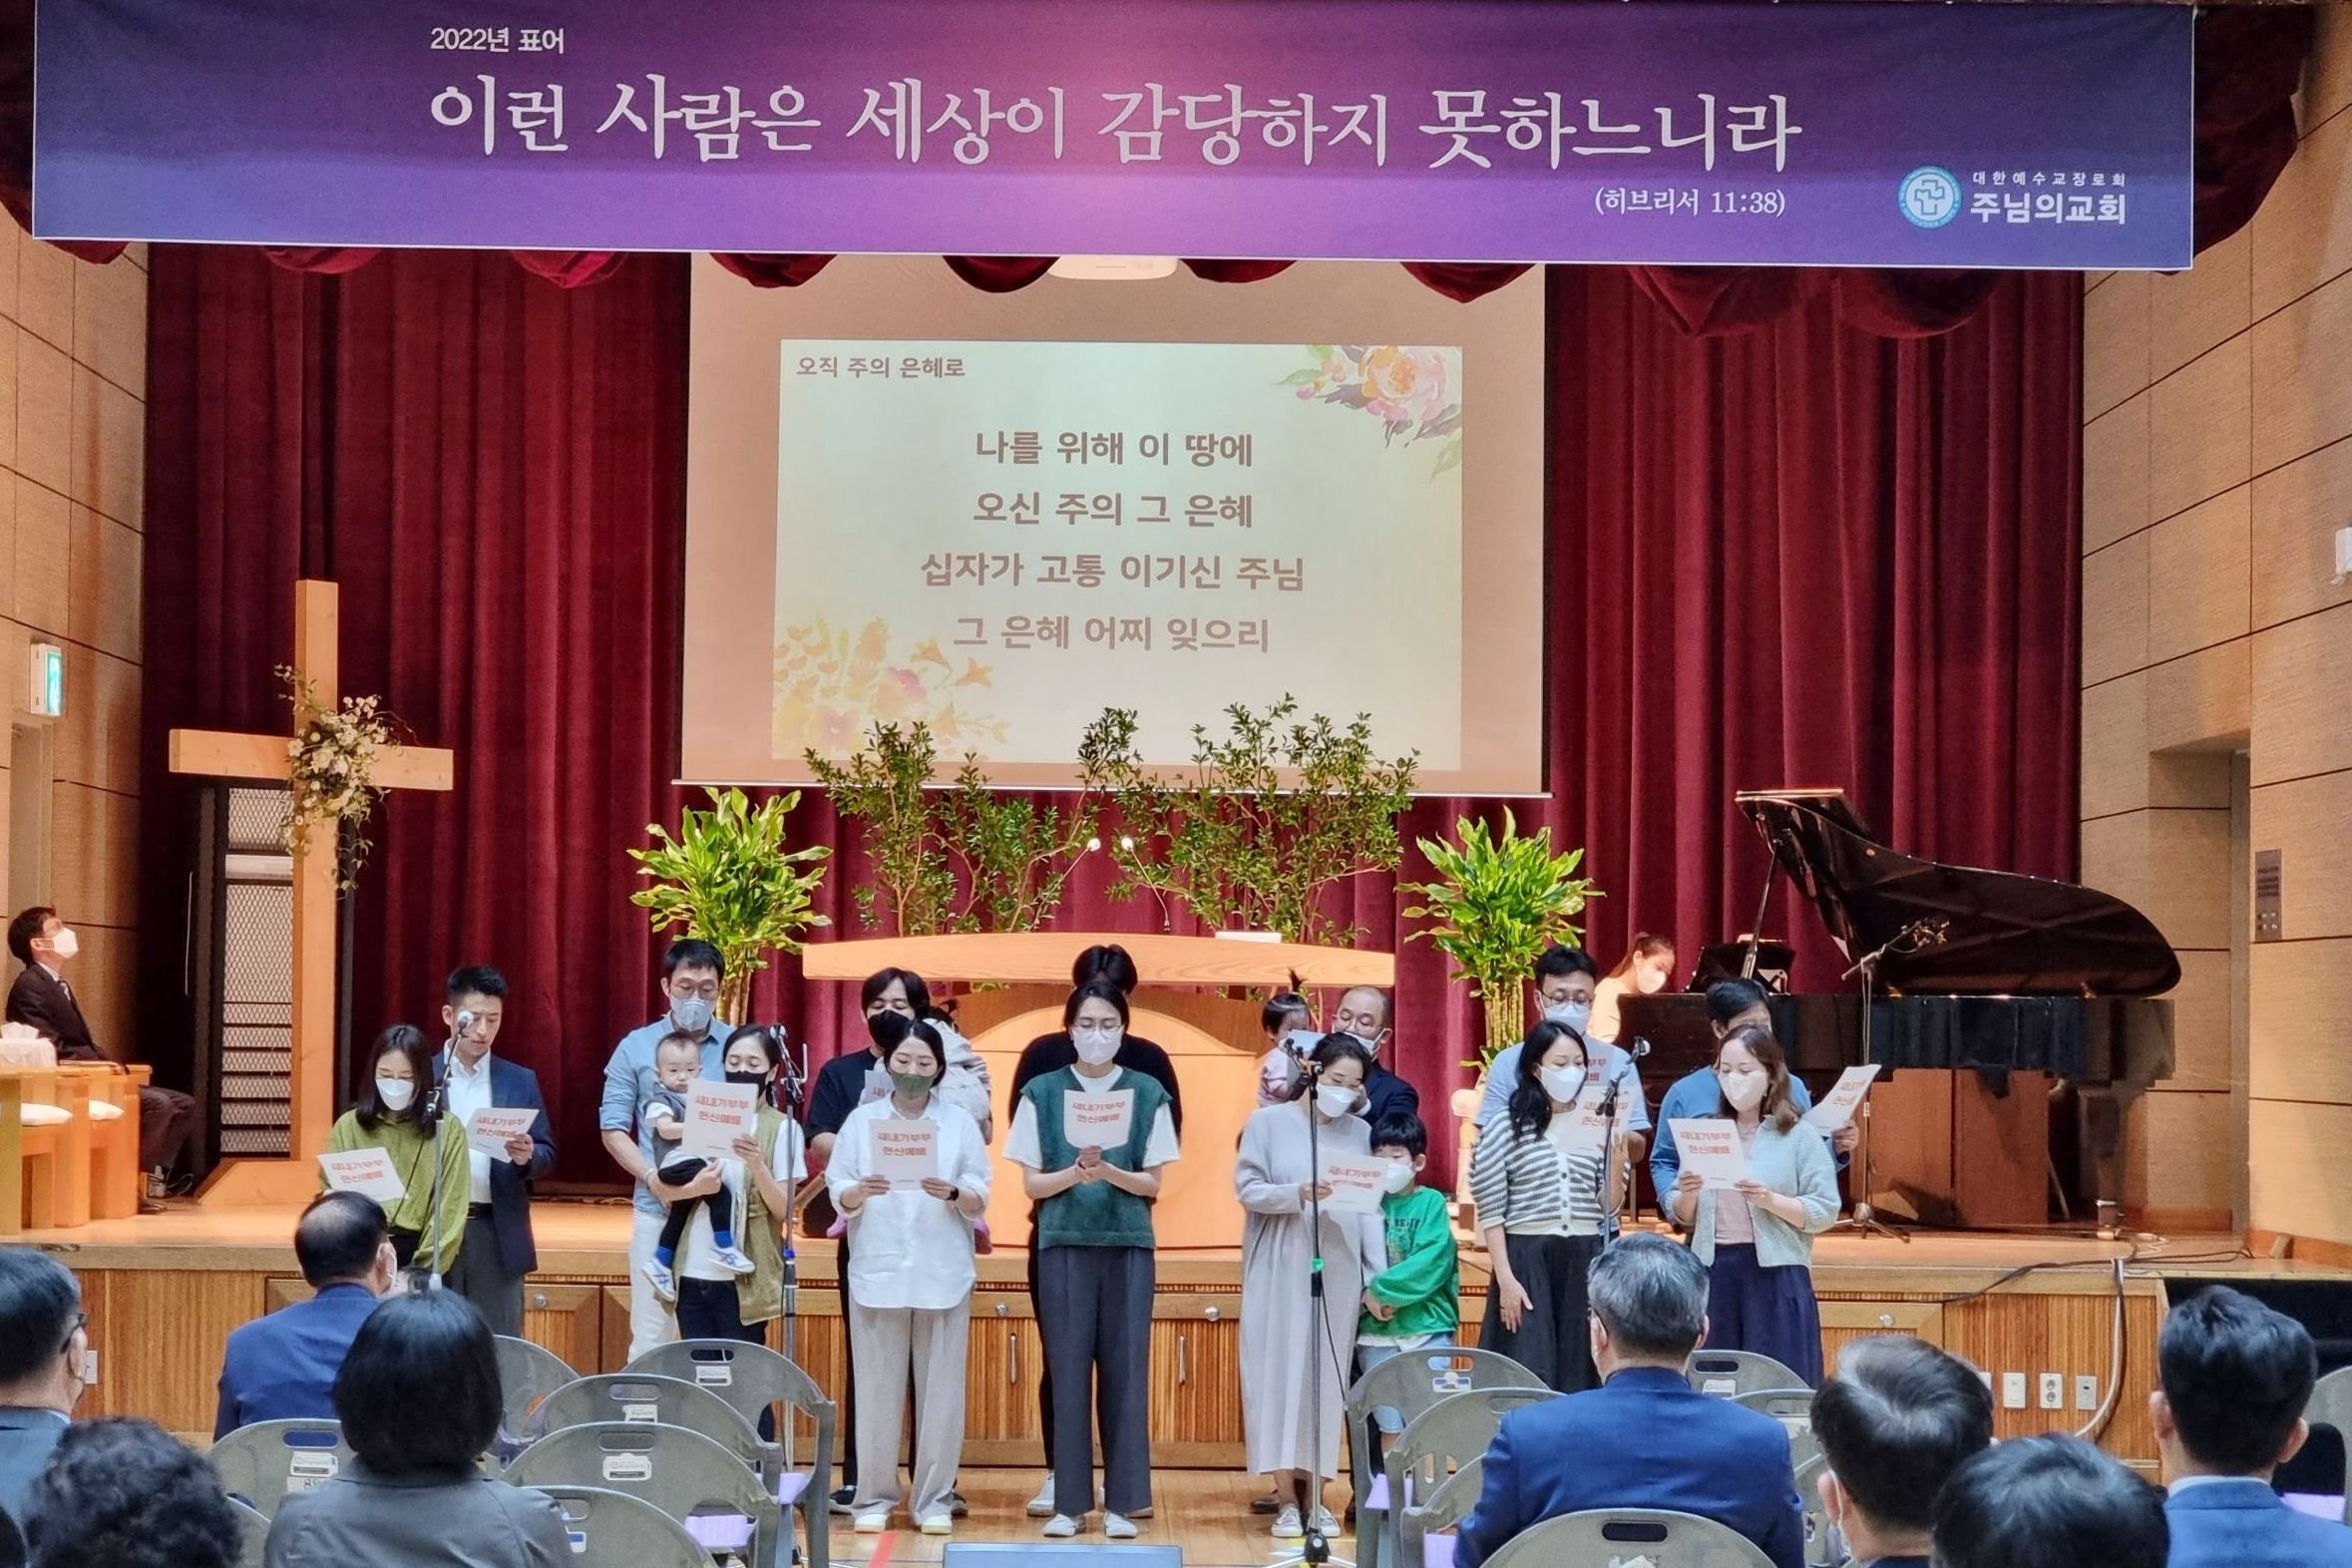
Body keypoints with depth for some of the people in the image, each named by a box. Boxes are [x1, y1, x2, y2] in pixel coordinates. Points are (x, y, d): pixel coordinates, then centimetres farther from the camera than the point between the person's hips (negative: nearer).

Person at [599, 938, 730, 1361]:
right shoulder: (636, 1048, 5)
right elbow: (613, 1128, 5)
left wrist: (725, 1172, -15)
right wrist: (654, 1179, -10)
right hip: (656, 1209, 0)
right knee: (650, 1338, 3)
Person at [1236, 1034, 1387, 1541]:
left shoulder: (1360, 1132, 7)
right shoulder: (1267, 1122, 2)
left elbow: (1371, 1210, 3)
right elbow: (1248, 1190, -5)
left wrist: (1377, 1276, -4)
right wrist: (1298, 1193, -20)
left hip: (1338, 1272, 2)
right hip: (1279, 1271, -2)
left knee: (1327, 1380, 3)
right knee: (1280, 1375, -3)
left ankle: (1315, 1497, 10)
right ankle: (1286, 1499, 2)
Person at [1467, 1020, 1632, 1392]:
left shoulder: (1598, 1126, 7)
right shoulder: (1508, 1127, -2)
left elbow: (1608, 1207, 7)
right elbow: (1490, 1211, -3)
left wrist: (1618, 1162, -10)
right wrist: (1505, 1278, -10)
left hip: (1586, 1260, 3)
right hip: (1526, 1257, -3)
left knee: (1580, 1375, 6)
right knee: (1527, 1378, -6)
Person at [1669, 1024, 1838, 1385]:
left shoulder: (1800, 1137, 1)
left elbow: (1825, 1212, -5)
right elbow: (1683, 1218, 13)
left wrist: (1770, 1200, -19)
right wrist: (1688, 1195, -8)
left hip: (1776, 1276, -4)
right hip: (1713, 1273, 4)